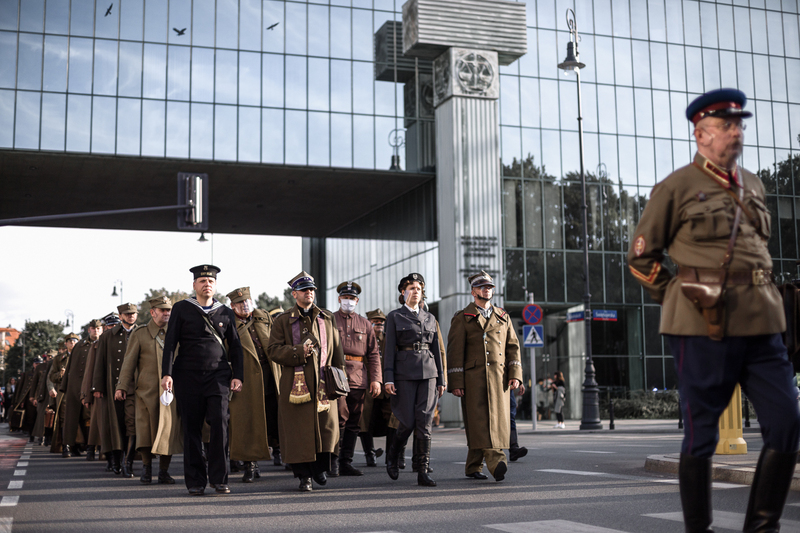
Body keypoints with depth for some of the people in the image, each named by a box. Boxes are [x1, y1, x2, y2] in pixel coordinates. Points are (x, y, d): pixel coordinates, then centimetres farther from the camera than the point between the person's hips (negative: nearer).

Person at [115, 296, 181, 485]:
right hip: (146, 390, -1)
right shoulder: (139, 334, 7)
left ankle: (164, 471, 8)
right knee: (146, 430, -1)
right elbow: (129, 362, 4)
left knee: (169, 431, -2)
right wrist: (121, 386, -5)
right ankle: (146, 467, 18)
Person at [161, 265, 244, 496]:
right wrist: (167, 373, -7)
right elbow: (170, 343, 2)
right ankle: (195, 481, 11)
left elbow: (235, 346, 15)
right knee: (191, 429, 2)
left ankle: (219, 478, -2)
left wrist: (237, 375, 5)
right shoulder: (182, 309, 6)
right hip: (188, 377, -1)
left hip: (218, 376, 1)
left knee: (220, 424, -11)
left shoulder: (226, 313, 12)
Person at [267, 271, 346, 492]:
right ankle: (304, 475, 10)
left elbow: (337, 350, 16)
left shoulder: (328, 318, 14)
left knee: (327, 425, 0)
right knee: (299, 430, -1)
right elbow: (273, 350, -1)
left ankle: (320, 466, 24)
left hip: (323, 383, 2)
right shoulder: (283, 321, 6)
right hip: (296, 384, -2)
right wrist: (298, 352, -15)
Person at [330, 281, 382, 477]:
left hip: (358, 379, 4)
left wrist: (376, 379, 2)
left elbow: (373, 354, 13)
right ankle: (333, 461, -1)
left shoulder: (365, 324, 15)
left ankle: (346, 463, 13)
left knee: (354, 422, 6)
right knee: (339, 418, -11)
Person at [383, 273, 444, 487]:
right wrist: (388, 379, -10)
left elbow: (436, 349, 15)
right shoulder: (394, 317, 3)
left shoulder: (429, 318, 14)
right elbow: (389, 349, -2)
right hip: (404, 373, -3)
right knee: (407, 422, -3)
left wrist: (441, 379, 11)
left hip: (428, 373, 3)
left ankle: (423, 471, -2)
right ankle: (393, 454, 25)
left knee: (425, 422, -4)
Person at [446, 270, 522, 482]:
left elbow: (513, 347, 14)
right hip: (473, 377, -4)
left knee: (498, 420, 0)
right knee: (480, 420, -13)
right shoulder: (462, 318, 6)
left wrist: (515, 374, 0)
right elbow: (455, 352, 1)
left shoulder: (503, 317, 18)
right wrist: (455, 383, -7)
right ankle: (495, 462, -24)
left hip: (499, 377, 4)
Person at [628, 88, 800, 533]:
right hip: (704, 328, -6)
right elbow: (641, 257, 4)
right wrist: (684, 301, 1)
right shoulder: (677, 187, -1)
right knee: (701, 434, 2)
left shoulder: (754, 186, 17)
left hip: (761, 324, 6)